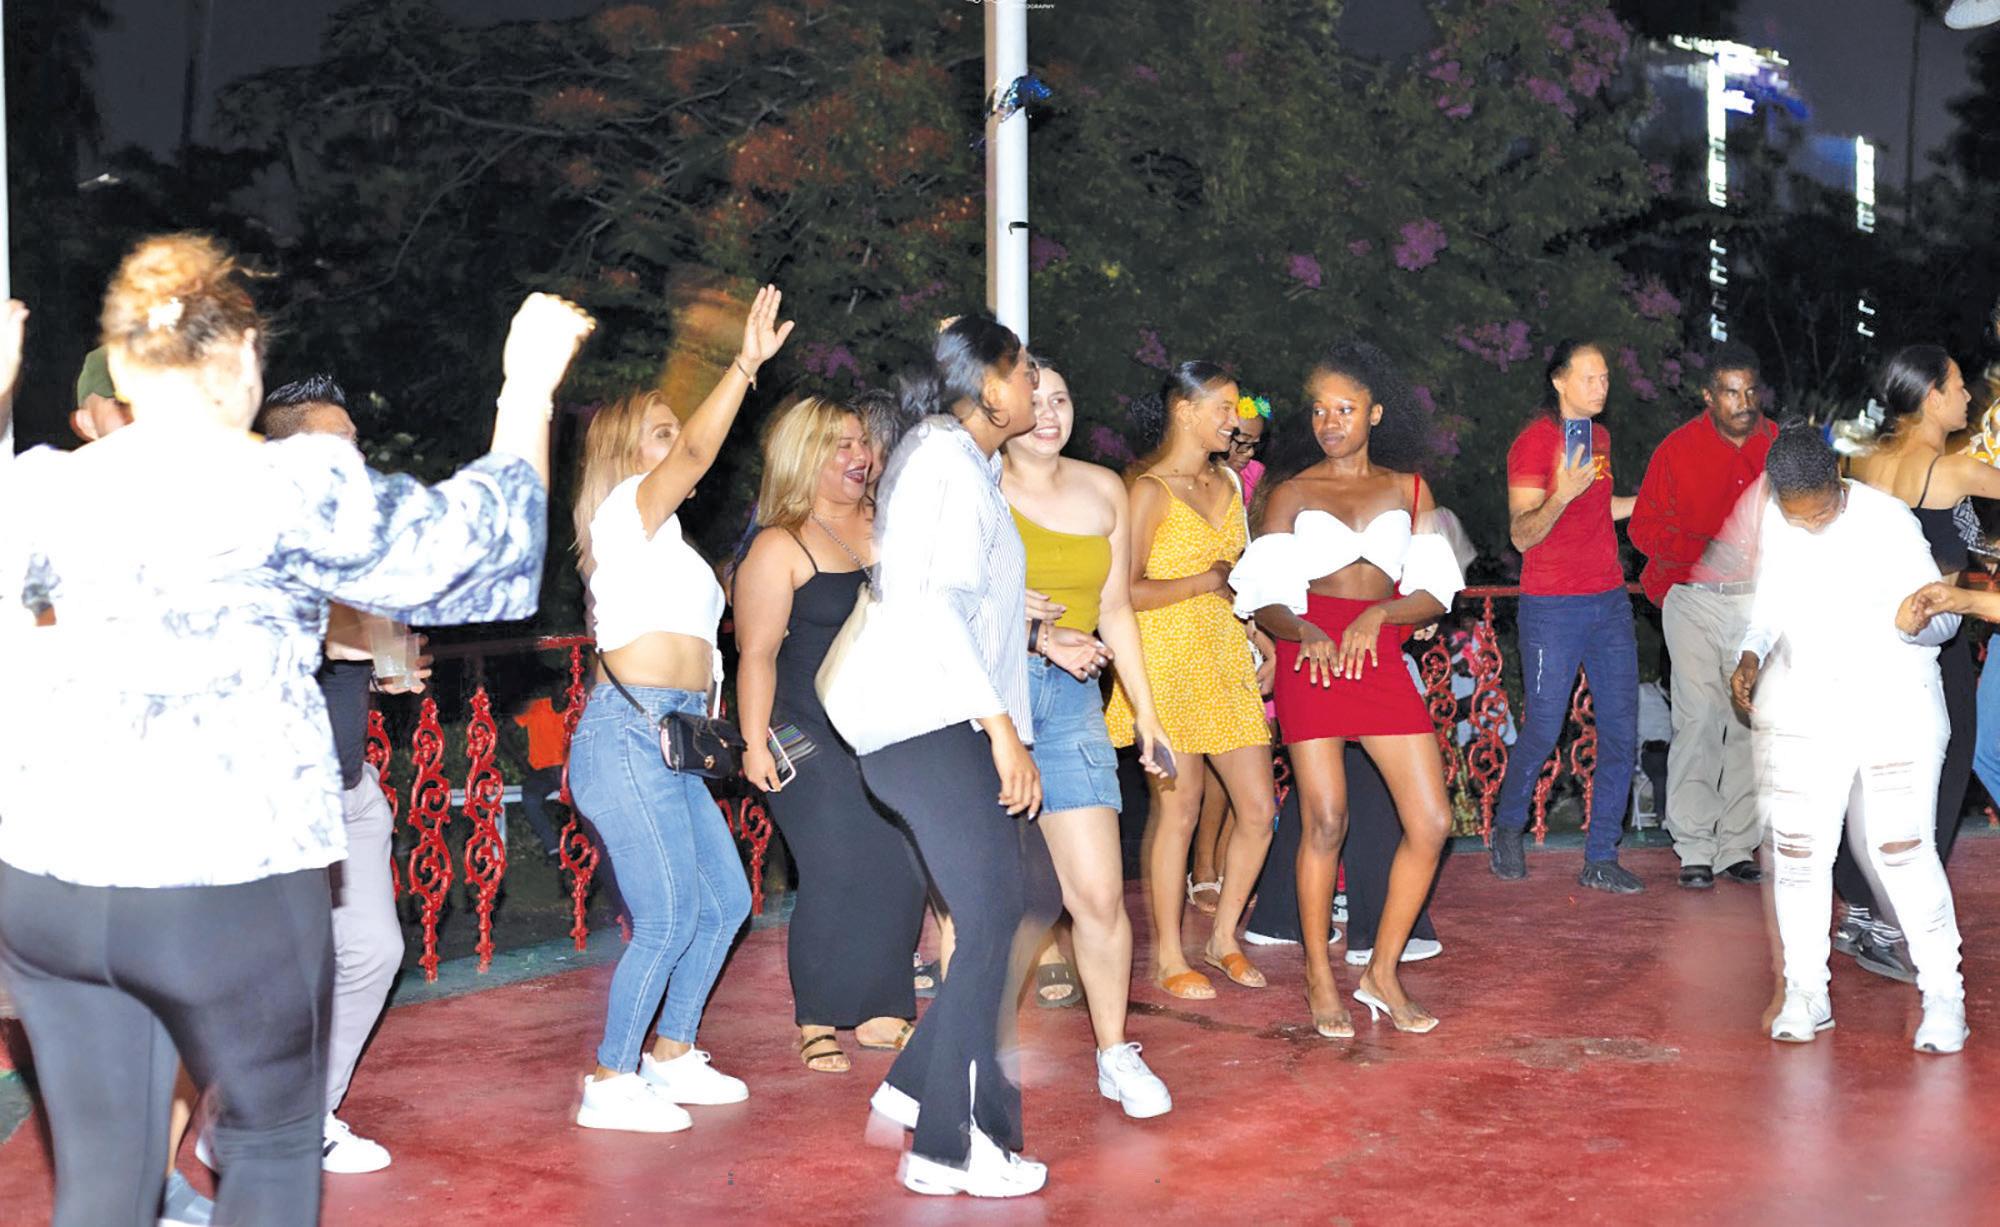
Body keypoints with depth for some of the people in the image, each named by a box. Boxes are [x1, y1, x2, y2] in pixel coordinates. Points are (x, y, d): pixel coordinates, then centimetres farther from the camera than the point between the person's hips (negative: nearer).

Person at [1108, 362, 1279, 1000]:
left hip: (1225, 659, 7)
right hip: (1167, 660, -7)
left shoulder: (1227, 482, 14)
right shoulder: (1149, 490, -9)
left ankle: (1223, 937, 21)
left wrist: (1260, 636, 14)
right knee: (1177, 807, -3)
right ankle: (1168, 958, 10)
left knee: (1258, 808, 4)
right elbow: (1125, 593, -15)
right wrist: (1205, 581, -11)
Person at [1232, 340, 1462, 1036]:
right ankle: (1319, 980, 7)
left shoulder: (1408, 490, 13)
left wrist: (1377, 615, -14)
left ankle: (1382, 973, 11)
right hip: (1311, 657, -3)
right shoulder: (1292, 493, 7)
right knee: (1325, 820, -9)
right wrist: (1303, 631, -21)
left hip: (1382, 657, 3)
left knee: (1431, 823, -3)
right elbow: (1264, 600, 0)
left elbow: (1434, 593, 5)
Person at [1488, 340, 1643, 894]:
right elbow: (1522, 535, -14)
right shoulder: (1533, 442, -9)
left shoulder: (1598, 436, 15)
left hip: (1610, 601, 7)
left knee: (1621, 732, 2)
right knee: (1543, 731, -1)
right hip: (1553, 608, -7)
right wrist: (1561, 496, -30)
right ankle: (1508, 828, 24)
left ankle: (1601, 859, 9)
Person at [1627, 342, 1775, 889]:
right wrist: (1703, 551, -17)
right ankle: (1694, 850, -4)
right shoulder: (1678, 448, -2)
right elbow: (1644, 526, -2)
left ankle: (1737, 845, 11)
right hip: (1695, 598, -3)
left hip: (1759, 599, 3)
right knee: (1698, 716, -10)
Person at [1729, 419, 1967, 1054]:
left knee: (1901, 849, -8)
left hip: (1894, 710, -4)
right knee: (1797, 848, 4)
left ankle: (1944, 996, 6)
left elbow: (1945, 617, -8)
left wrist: (1914, 624, -30)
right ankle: (1805, 993, 18)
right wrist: (1751, 656, -3)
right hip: (1801, 711, 4)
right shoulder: (1773, 525, 0)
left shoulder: (1888, 520, -12)